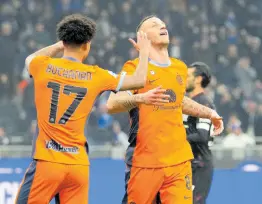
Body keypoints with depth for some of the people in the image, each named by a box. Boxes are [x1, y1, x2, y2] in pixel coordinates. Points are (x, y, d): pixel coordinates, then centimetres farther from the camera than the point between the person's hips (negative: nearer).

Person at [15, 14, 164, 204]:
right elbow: (139, 80, 14)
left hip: (47, 161, -1)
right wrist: (144, 51, 29)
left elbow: (31, 58, 28)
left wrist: (59, 46, 37)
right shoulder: (96, 75, 2)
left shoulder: (42, 67, 1)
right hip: (79, 165, 2)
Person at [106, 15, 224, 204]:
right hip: (145, 160, -4)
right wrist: (140, 98, -35)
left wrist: (210, 113, 28)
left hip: (180, 159, 4)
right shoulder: (135, 67, -5)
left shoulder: (180, 68, 14)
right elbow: (112, 104, -18)